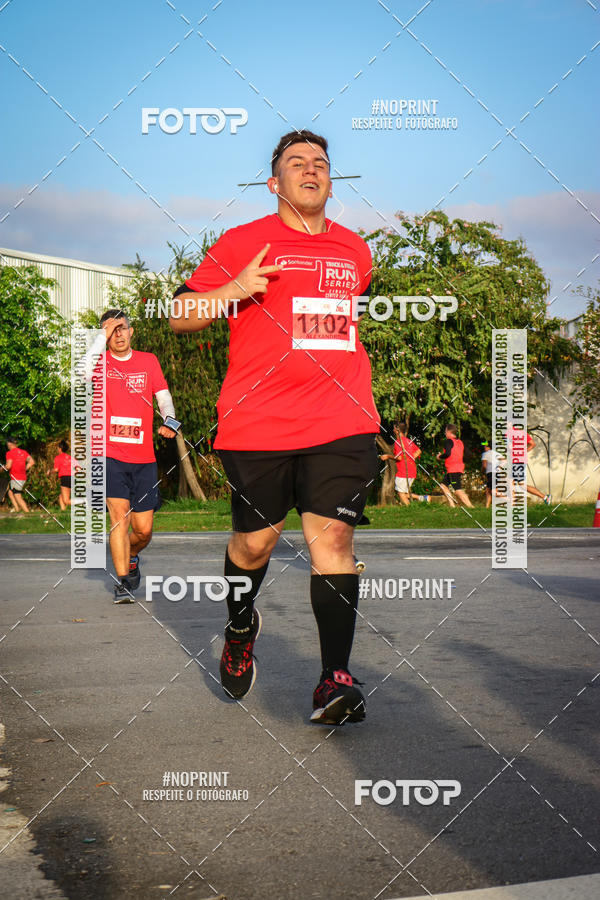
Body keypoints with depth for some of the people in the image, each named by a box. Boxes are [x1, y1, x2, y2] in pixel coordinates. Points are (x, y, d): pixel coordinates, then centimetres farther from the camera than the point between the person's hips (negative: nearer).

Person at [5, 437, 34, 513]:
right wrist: (24, 469, 12)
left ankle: (27, 512, -6)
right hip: (23, 477, 8)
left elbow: (8, 466, -21)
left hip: (16, 479, -8)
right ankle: (17, 508, 19)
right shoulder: (23, 452, 9)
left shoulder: (9, 453, -11)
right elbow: (32, 462, 4)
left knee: (18, 497, -2)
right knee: (10, 493, 22)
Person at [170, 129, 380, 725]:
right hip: (258, 423, -2)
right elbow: (179, 318, 4)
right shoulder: (241, 244, 4)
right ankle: (239, 628, 37)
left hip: (341, 423, 2)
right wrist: (234, 290, -13)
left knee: (332, 536, -10)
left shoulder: (354, 250, 17)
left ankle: (336, 677, -12)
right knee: (254, 541, 7)